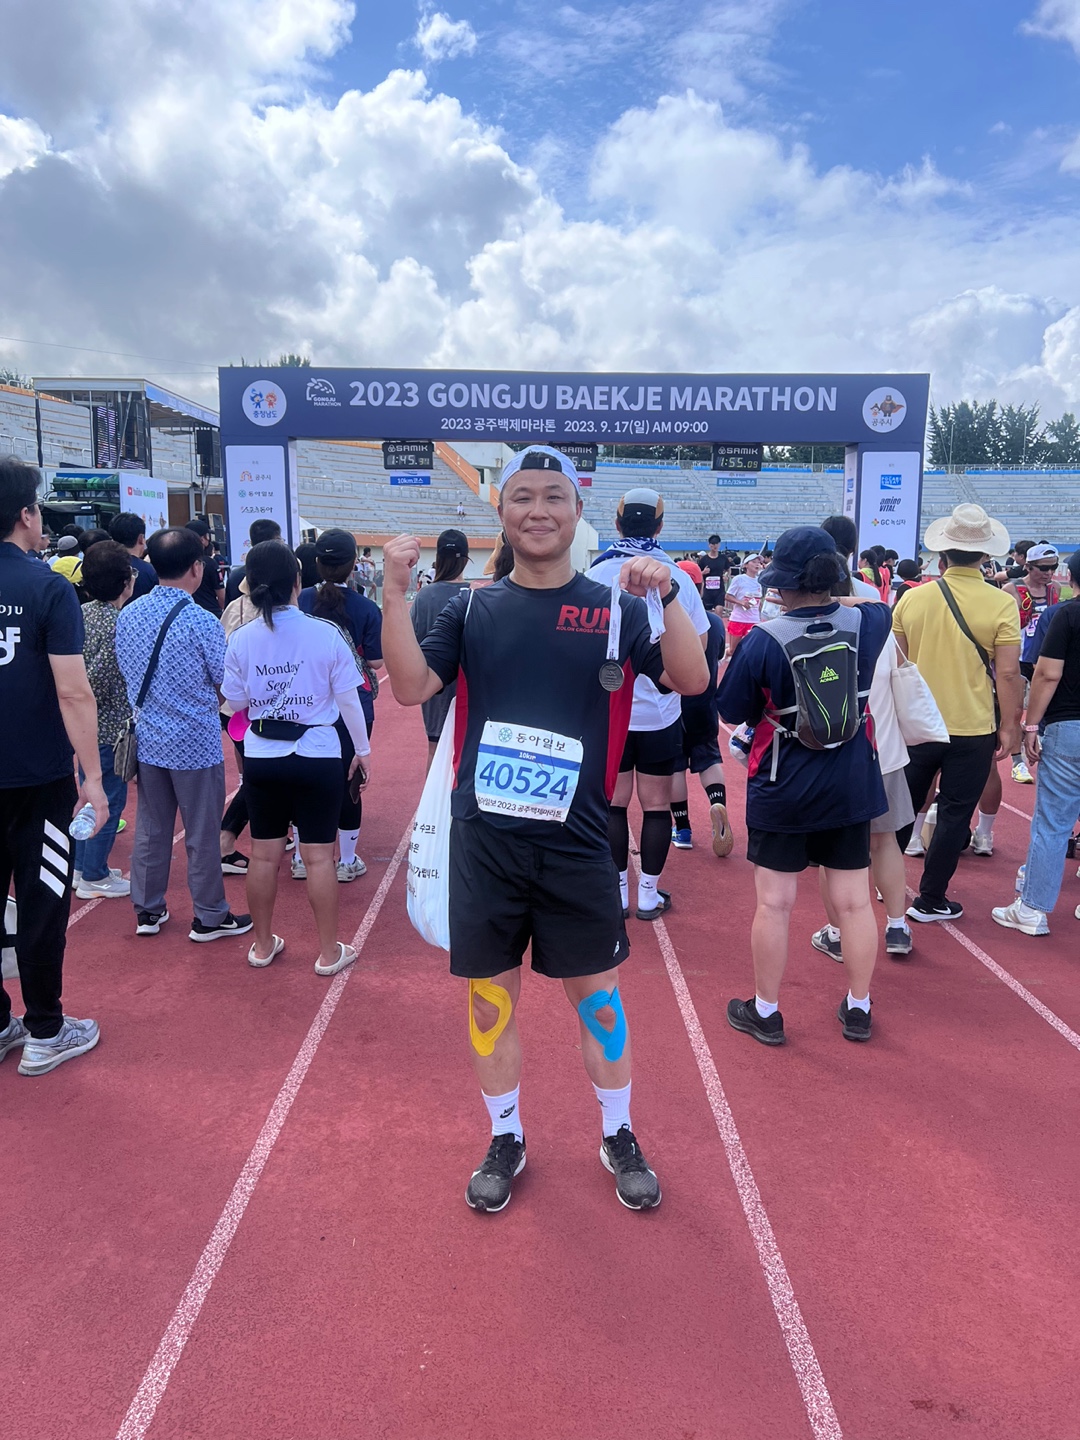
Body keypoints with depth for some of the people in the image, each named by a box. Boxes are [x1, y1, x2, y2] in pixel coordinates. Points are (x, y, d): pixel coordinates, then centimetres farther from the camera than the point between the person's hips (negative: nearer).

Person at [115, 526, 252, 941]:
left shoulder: (128, 615, -1)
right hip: (196, 743, -5)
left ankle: (148, 911, 28)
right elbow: (228, 680, -11)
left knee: (150, 829, 16)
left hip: (147, 739, 5)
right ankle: (209, 917, 19)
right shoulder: (201, 621, -19)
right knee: (202, 834, 7)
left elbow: (127, 673, 9)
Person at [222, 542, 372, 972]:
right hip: (317, 758, -2)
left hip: (261, 758, 3)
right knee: (318, 856, 6)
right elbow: (347, 698, -6)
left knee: (264, 854, 14)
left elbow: (235, 700, 4)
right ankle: (329, 952, 16)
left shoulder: (241, 639, -5)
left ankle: (262, 944, 29)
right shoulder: (326, 634, -12)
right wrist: (362, 749, 6)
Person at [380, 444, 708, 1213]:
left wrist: (667, 597, -26)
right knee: (490, 997, 13)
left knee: (597, 995, 13)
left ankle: (619, 1137, 35)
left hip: (577, 845, -1)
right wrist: (396, 591, -16)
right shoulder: (473, 608, 4)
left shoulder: (614, 605, 0)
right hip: (484, 842, 1)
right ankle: (506, 1141, 35)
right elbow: (411, 686, -5)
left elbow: (692, 680, -10)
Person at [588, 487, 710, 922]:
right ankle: (649, 895, 17)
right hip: (661, 711, 0)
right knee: (656, 803, 10)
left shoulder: (595, 577, -7)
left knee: (613, 802, 10)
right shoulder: (677, 579, -5)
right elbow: (698, 644, 2)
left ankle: (617, 892, 16)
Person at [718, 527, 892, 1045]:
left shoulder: (764, 640, -18)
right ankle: (858, 1010, 28)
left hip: (782, 789, -4)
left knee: (774, 902, 8)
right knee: (854, 901, 13)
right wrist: (833, 598, 20)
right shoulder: (866, 623, -5)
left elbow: (731, 711, -8)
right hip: (851, 784, 4)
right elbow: (878, 603, 20)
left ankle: (765, 1012, 22)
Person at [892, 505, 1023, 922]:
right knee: (954, 815, 9)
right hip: (972, 730, -2)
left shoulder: (912, 597, -4)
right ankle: (931, 900, 14)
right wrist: (1010, 726, -1)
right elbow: (1008, 672, -11)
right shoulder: (1001, 604, -11)